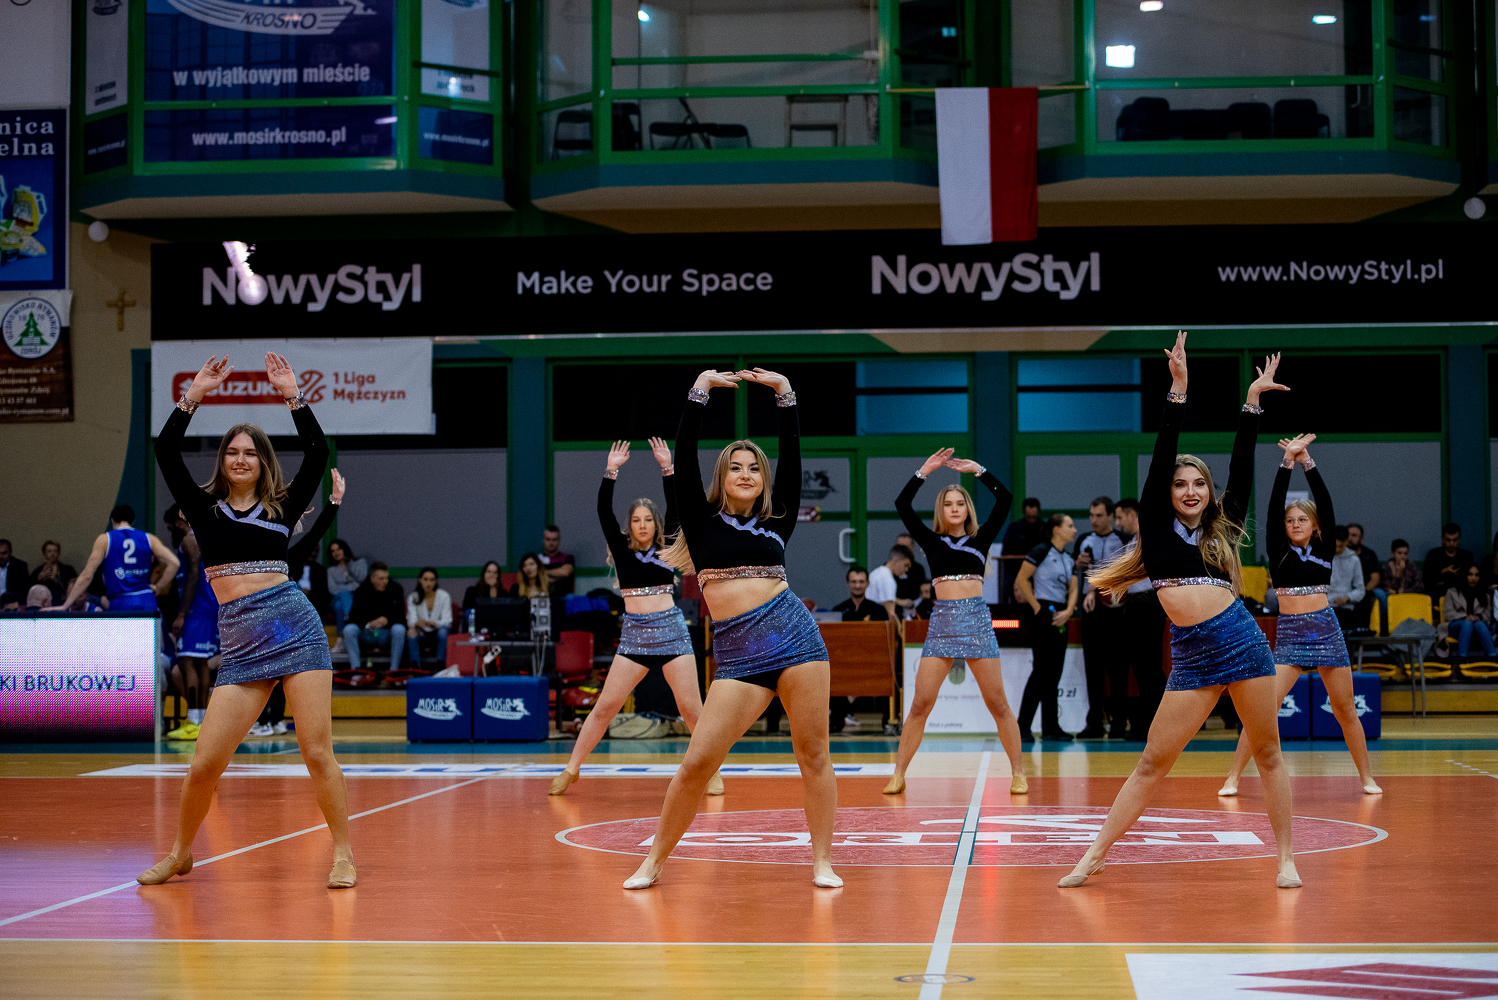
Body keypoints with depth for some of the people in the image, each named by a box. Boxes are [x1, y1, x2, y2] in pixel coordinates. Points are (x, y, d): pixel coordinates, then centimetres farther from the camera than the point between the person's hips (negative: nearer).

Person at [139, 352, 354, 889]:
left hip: (293, 622, -1)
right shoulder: (204, 508, 14)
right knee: (204, 763, -2)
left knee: (318, 753, -6)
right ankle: (180, 854, 19)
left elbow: (317, 451, 0)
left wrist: (293, 396, -2)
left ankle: (343, 854, 4)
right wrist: (195, 394, 3)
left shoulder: (283, 507, 11)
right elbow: (165, 449, 6)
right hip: (239, 641, 1)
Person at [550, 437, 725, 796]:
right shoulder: (622, 549, 6)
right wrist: (610, 472, -15)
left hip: (671, 630, 0)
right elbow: (604, 513, -6)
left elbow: (674, 509, -3)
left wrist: (667, 468, -12)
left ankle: (713, 771, 9)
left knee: (691, 707, -3)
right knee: (605, 706, -3)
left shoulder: (667, 548, 7)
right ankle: (571, 770, 4)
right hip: (634, 635, 0)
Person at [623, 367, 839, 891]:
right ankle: (654, 860, 7)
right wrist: (700, 389, 5)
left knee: (813, 753, 0)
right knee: (696, 762, -7)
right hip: (737, 654, -1)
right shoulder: (703, 521, 12)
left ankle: (822, 861, 8)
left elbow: (792, 456, 12)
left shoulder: (777, 521, 15)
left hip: (793, 632, 1)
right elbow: (684, 456, 5)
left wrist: (784, 392, 9)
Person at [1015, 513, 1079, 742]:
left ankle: (1050, 727, 13)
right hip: (1043, 614, -8)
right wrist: (1036, 607, -12)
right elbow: (1021, 580, -11)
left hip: (1060, 618, 8)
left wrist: (1068, 611, -6)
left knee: (1055, 672, 8)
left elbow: (1073, 590, 12)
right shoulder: (1042, 551, -7)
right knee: (1042, 670, -11)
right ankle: (1022, 727, -7)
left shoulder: (1070, 560, 16)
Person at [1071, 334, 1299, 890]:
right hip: (1190, 655, -1)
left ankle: (1286, 858, 12)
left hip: (1241, 641, 1)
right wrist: (1178, 390, -3)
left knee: (1267, 754, 5)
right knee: (1153, 762, -1)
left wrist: (1252, 401, 7)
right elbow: (1161, 458, 2)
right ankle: (1095, 857, 2)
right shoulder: (1157, 527, 8)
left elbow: (1241, 470, 10)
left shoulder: (1223, 529, 12)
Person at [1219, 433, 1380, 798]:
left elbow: (1325, 503, -4)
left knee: (1345, 710, 7)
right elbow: (1274, 505, -5)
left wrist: (1307, 460, -10)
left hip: (1326, 632, 1)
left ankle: (1366, 777, 20)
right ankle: (1232, 778, -8)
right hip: (1288, 636, -1)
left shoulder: (1325, 549, 5)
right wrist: (1287, 463, -12)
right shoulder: (1278, 551, 4)